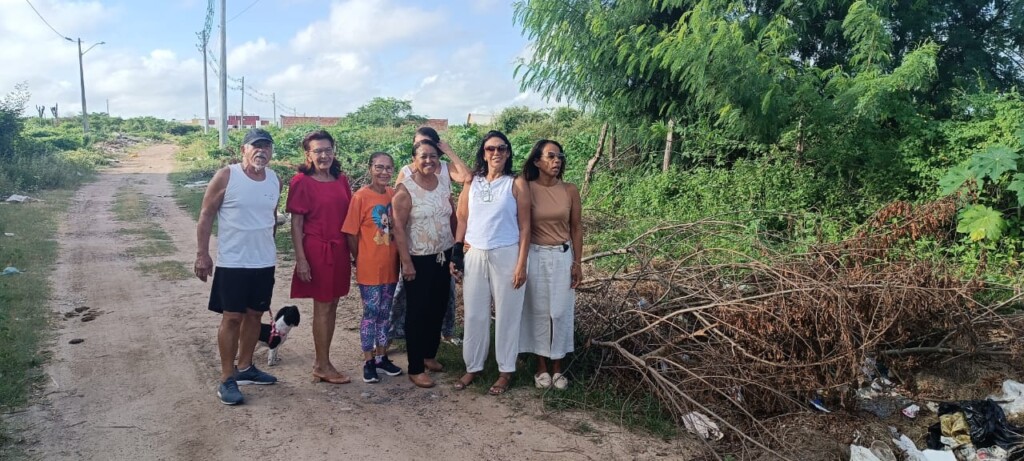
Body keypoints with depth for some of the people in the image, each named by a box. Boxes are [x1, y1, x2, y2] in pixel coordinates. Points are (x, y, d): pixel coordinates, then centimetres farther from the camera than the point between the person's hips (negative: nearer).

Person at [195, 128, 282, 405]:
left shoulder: (275, 180, 4)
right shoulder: (226, 177, -10)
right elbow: (206, 216, -7)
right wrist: (202, 254, -10)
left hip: (265, 262, 5)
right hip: (232, 262, -5)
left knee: (255, 315, 13)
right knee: (232, 318, 0)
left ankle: (245, 368, 28)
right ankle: (227, 379, 10)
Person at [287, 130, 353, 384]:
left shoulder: (341, 180, 7)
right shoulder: (302, 182, -9)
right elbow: (296, 223, -9)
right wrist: (301, 259, -13)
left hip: (339, 250, 6)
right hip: (317, 249, -6)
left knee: (332, 306, 11)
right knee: (322, 307, 2)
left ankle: (321, 361, 23)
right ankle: (323, 366, 14)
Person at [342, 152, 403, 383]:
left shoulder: (394, 195, 3)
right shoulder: (361, 196, -12)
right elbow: (351, 234, -9)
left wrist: (399, 258, 6)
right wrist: (360, 260, -2)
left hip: (390, 266, 5)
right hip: (369, 268, -5)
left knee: (385, 313, 15)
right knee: (371, 313, 4)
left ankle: (381, 356, 28)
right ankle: (369, 361, 17)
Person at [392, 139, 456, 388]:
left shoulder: (444, 183, 5)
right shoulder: (405, 188, -12)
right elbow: (398, 227, -14)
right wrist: (406, 262, -16)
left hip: (444, 256, 6)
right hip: (419, 259, -6)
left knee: (438, 309, 15)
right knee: (417, 312, 1)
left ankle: (429, 355, 33)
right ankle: (415, 369, 10)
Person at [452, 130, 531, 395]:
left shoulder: (517, 184, -3)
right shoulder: (472, 183, 7)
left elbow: (525, 227, -5)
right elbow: (463, 220, 10)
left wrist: (522, 264, -10)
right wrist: (456, 255, 4)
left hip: (506, 256, -3)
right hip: (475, 255, 3)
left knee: (506, 314, 5)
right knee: (474, 314, 9)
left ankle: (506, 371, 18)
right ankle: (473, 366, 24)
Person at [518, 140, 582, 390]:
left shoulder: (570, 190, -1)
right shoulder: (527, 189, -7)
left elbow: (576, 228, 4)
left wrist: (577, 262, 1)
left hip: (563, 257, 2)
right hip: (535, 257, -1)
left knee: (560, 311, 5)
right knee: (538, 311, 7)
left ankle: (557, 367, 20)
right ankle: (541, 366, 21)